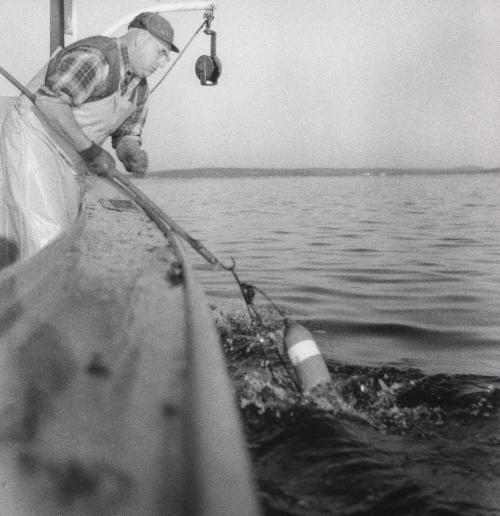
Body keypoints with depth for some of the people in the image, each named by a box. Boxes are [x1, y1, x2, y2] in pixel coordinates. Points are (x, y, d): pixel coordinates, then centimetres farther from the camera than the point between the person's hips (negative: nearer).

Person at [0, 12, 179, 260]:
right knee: (46, 237, -14)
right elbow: (49, 100, -32)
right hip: (32, 139, -9)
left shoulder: (139, 88, 7)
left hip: (68, 159, 9)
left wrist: (133, 155, -17)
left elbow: (126, 135, 8)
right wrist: (89, 149, -31)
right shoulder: (95, 57, -23)